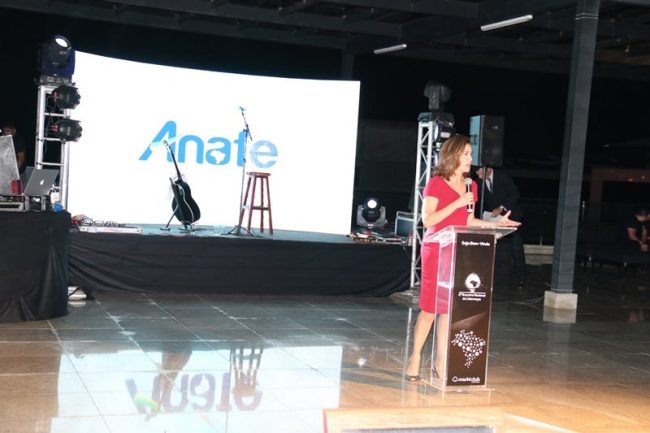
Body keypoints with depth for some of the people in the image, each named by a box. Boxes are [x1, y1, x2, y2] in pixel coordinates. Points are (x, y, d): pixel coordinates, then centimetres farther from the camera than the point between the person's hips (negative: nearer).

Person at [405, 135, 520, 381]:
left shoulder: (471, 187, 11)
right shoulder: (436, 184, -7)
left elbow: (469, 222, 16)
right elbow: (427, 220, -13)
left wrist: (497, 223, 5)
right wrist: (457, 203, -18)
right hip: (436, 252, -5)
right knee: (429, 309, -4)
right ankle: (415, 358, 7)